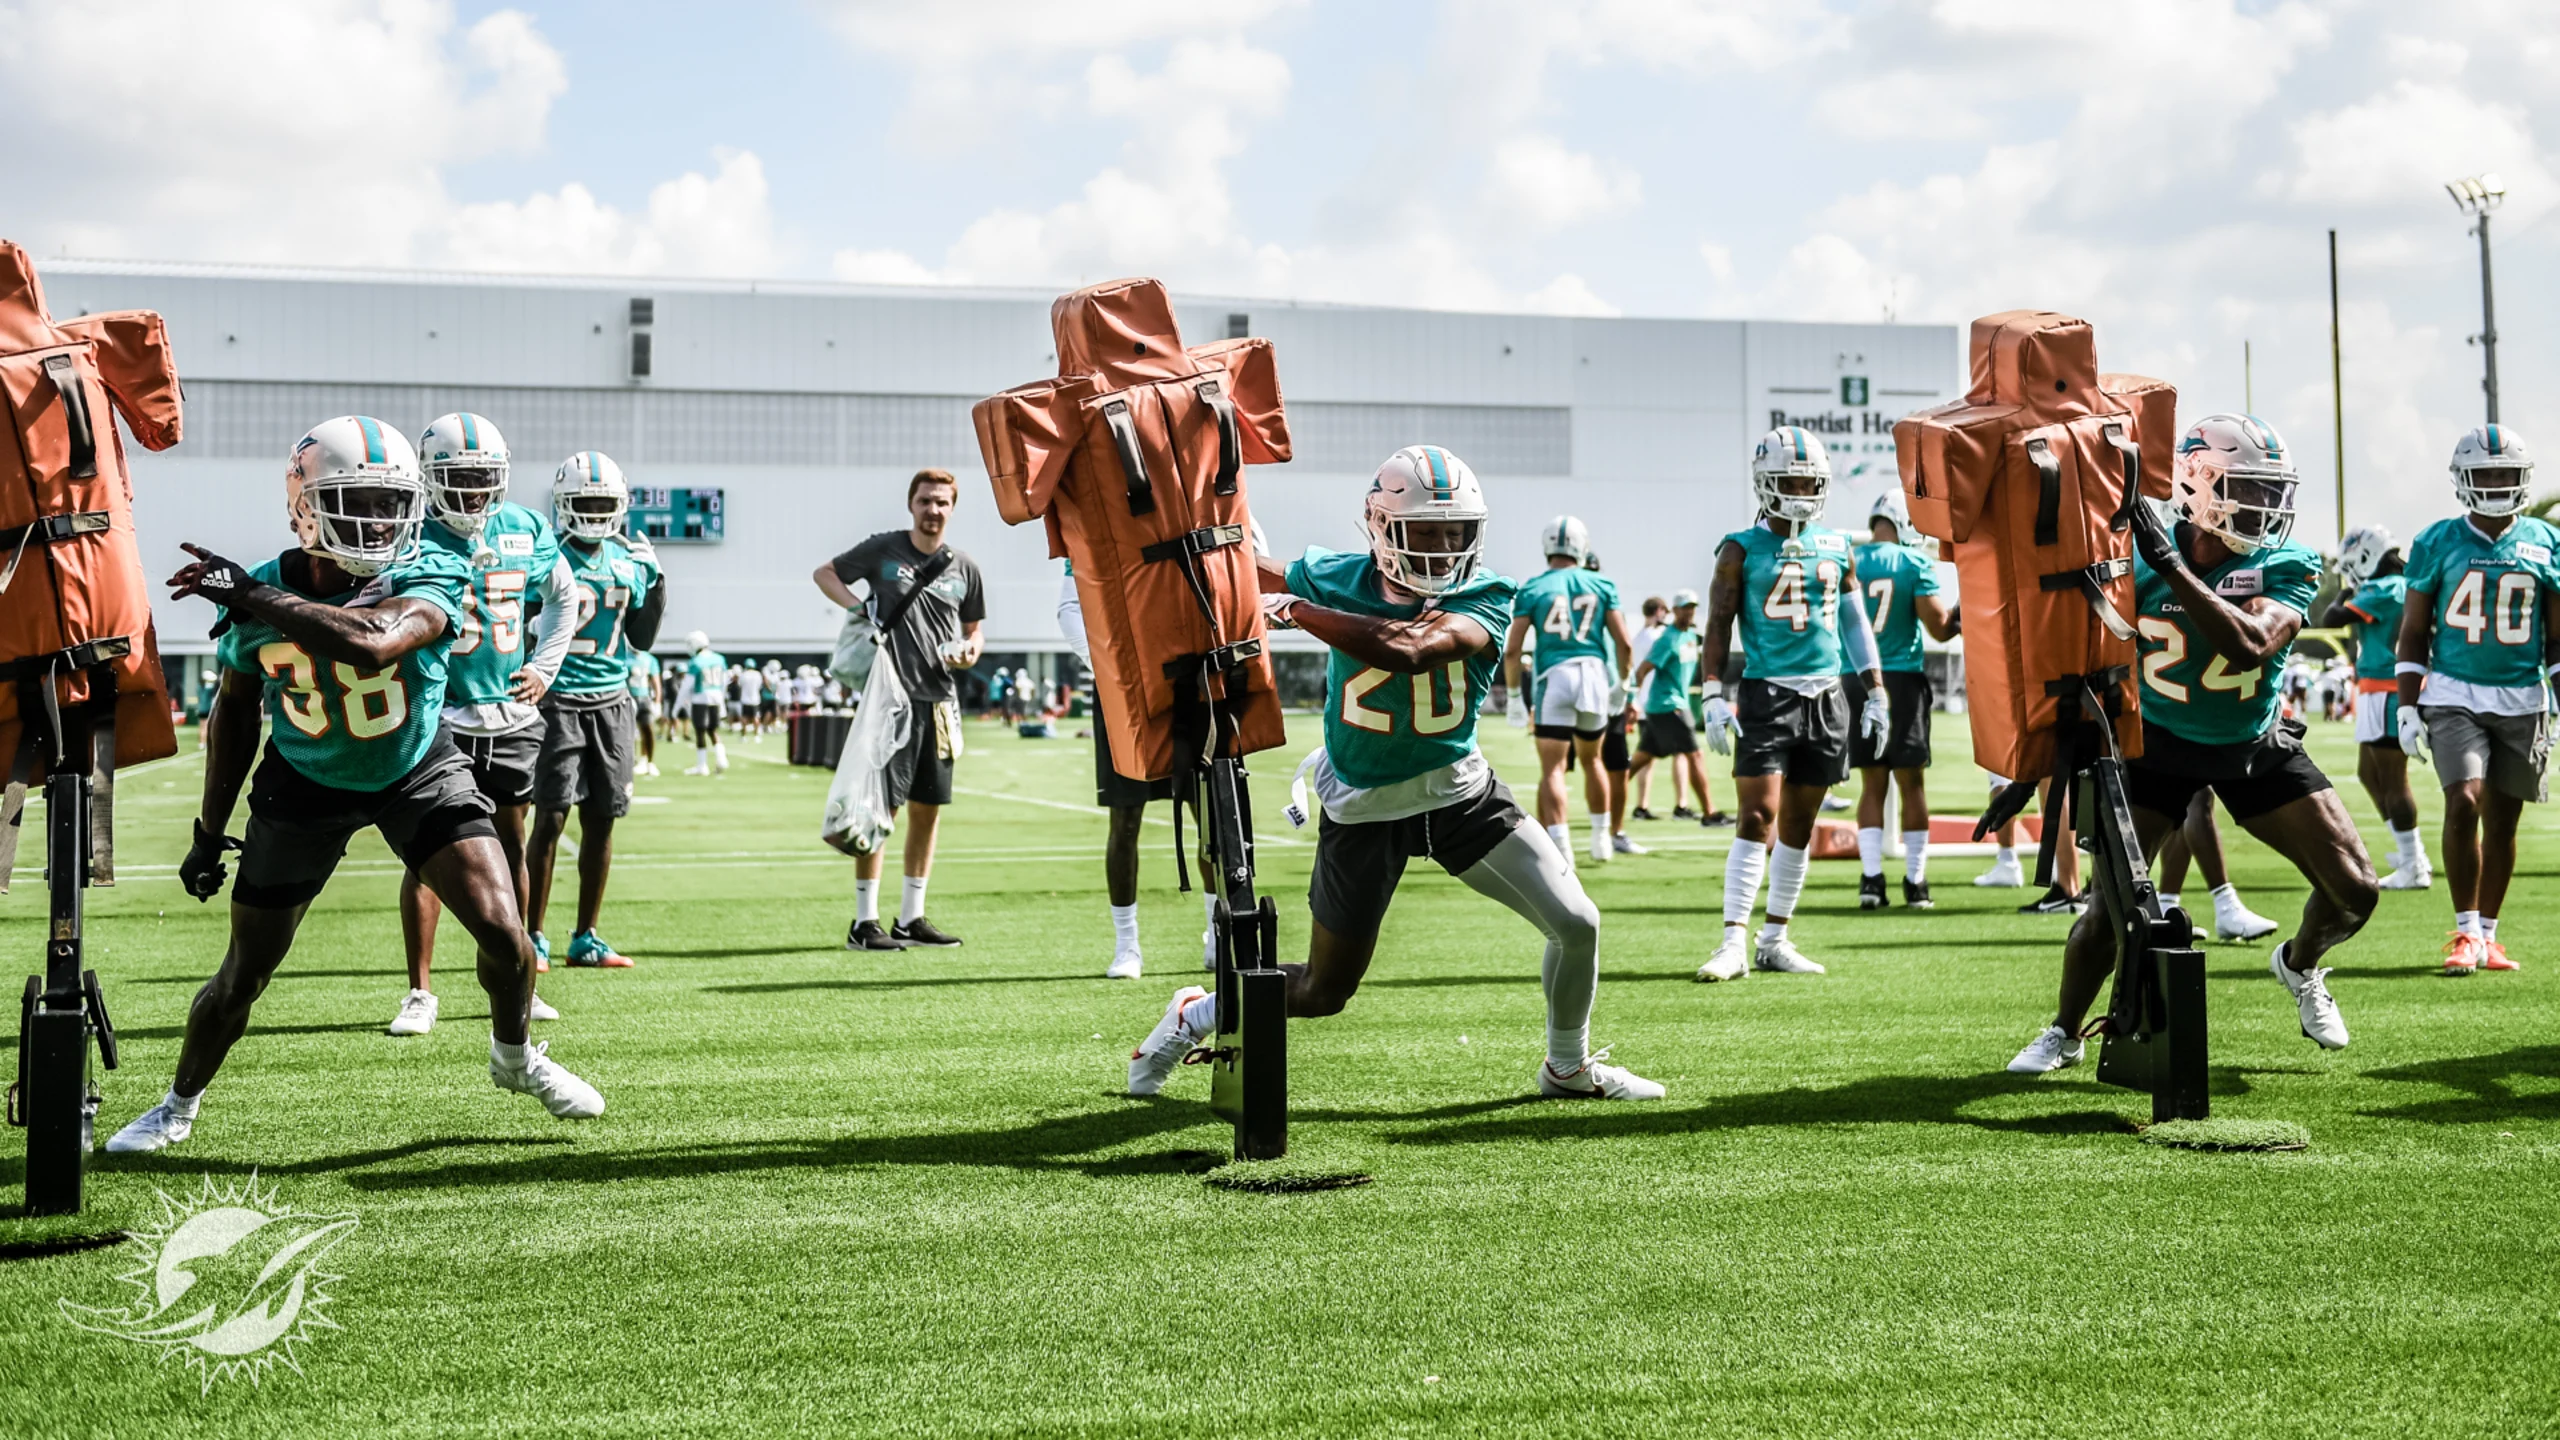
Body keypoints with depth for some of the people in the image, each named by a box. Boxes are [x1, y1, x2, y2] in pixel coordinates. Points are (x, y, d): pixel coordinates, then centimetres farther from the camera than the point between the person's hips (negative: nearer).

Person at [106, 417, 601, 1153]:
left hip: (419, 770, -1)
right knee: (244, 973, 6)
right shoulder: (260, 595, -17)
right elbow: (234, 712, 0)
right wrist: (211, 830, 5)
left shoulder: (430, 579, -26)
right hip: (306, 784, 1)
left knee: (502, 927, -13)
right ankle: (179, 1104, 32)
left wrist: (253, 597, -43)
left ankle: (516, 1056, 18)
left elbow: (373, 644, -49)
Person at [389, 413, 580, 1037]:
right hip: (439, 716, -4)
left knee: (510, 844, 11)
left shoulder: (525, 530, 5)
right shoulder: (413, 537, -10)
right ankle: (420, 993, 1)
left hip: (512, 715, 5)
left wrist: (544, 668, 13)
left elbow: (563, 597, 21)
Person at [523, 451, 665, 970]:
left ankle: (586, 938, 15)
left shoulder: (629, 561, 9)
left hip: (612, 702, 5)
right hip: (557, 700, -5)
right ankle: (533, 937, 2)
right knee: (550, 818, -6)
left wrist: (656, 583, 5)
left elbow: (641, 640, 15)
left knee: (600, 820, 7)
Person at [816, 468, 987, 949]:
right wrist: (859, 608, -9)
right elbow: (824, 574, 9)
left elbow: (974, 629, 21)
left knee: (928, 809, 8)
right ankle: (864, 922, -3)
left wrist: (971, 650, -2)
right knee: (880, 806, -7)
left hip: (939, 700, 5)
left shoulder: (964, 569, 11)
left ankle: (911, 918, 17)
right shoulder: (882, 550, 0)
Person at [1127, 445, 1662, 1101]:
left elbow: (1410, 651, -36)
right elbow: (1245, 573, 11)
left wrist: (1296, 611, -32)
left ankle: (1569, 1067, 21)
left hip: (1460, 789, 1)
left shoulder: (1487, 599, -16)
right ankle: (1195, 1015, 34)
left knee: (1577, 924, -6)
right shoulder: (1336, 579, -10)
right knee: (1322, 992, 6)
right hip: (1365, 807, -1)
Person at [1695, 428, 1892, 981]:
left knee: (1799, 824, 8)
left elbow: (1855, 624, 18)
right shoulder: (1743, 550, -1)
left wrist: (1876, 693, 15)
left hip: (1826, 695, 5)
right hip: (1768, 692, -5)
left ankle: (1775, 940, 16)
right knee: (1757, 816, -12)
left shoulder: (1836, 548, 11)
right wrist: (1714, 696, -11)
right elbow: (1719, 625, -2)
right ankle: (1735, 941, -11)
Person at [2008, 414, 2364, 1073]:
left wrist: (2172, 566, -44)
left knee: (2355, 890, -2)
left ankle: (2300, 966, 32)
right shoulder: (2137, 560, -18)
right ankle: (2064, 1032, 14)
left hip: (2256, 746, 2)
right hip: (2162, 742, -1)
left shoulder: (2287, 569, -19)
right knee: (2109, 906, -10)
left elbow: (2251, 646, -39)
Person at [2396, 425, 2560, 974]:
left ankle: (2487, 933, 18)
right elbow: (2413, 633, 4)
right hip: (2454, 696, -2)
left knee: (2503, 821, 6)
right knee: (2463, 804, -17)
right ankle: (2465, 932, -7)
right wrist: (2408, 707, -2)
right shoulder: (2438, 543, -1)